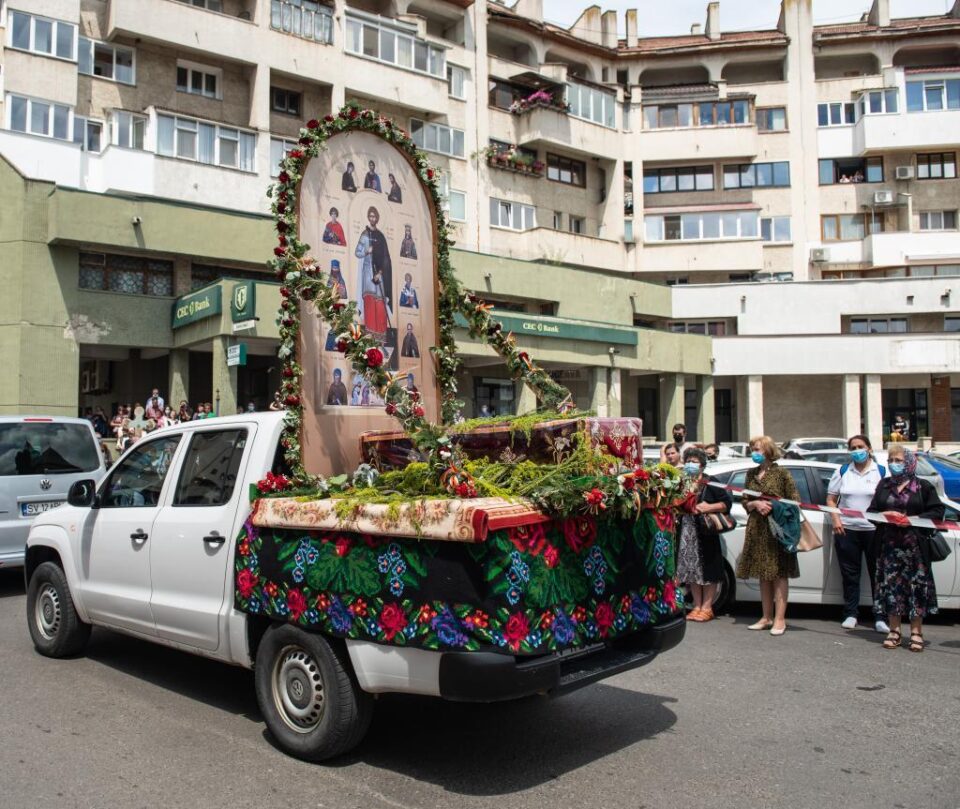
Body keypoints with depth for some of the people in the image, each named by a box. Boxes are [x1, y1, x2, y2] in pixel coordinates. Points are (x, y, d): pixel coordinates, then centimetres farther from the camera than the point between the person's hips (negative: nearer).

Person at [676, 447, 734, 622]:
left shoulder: (710, 484, -4)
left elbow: (727, 502, -8)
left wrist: (708, 508, -18)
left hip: (706, 534, -4)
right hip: (686, 533, 4)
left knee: (708, 571, 0)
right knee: (691, 570, 8)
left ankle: (707, 607, 8)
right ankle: (697, 606, 18)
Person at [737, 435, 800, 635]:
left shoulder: (781, 473, -3)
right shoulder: (751, 474, 12)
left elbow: (794, 501, -4)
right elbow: (745, 503, 13)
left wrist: (774, 506, -17)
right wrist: (756, 504, -7)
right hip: (757, 529, 5)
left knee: (779, 574, -3)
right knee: (764, 575, 10)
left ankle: (779, 619, 0)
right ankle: (767, 617, 18)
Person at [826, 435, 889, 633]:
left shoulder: (881, 471, 4)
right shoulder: (842, 471, 10)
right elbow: (831, 499, 11)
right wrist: (836, 520, -3)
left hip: (874, 530, -1)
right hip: (847, 530, 2)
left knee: (877, 573, 0)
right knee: (850, 574, 6)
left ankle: (880, 617, 8)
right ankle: (850, 614, 15)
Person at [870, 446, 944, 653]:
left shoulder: (924, 486, 4)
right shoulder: (883, 485, 14)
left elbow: (937, 512, -2)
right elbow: (871, 511, 12)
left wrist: (912, 519, -14)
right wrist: (885, 515, -9)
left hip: (915, 544, -2)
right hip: (889, 544, 3)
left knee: (917, 586, -1)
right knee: (891, 585, 2)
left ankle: (916, 632, 8)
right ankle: (894, 631, 10)